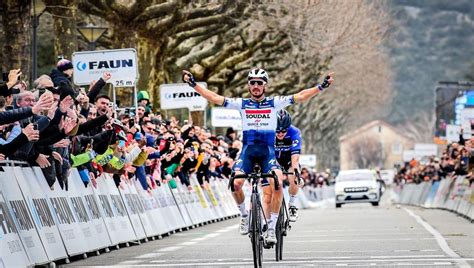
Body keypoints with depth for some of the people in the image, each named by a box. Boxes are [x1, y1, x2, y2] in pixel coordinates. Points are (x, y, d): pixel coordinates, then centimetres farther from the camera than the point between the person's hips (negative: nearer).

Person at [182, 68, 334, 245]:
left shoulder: (274, 103, 5)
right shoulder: (242, 104, 7)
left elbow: (300, 97, 0)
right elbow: (214, 98, 4)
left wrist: (321, 87, -10)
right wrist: (193, 84, -2)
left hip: (268, 150, -1)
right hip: (248, 150, 1)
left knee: (277, 184, -26)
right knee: (236, 183, -24)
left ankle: (271, 227, -17)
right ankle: (244, 215, 5)